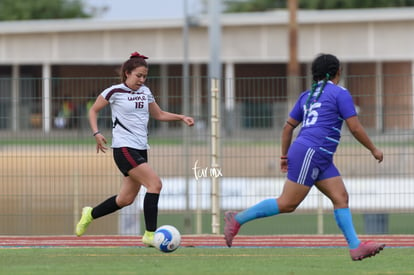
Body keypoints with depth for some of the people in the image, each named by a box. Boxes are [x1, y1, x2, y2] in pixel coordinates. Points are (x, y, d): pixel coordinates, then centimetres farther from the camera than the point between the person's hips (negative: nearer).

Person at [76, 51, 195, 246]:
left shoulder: (145, 92, 13)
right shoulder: (115, 92, -5)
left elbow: (159, 114, 24)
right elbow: (93, 110, 5)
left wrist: (181, 117, 10)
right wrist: (97, 134, -8)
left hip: (141, 149, 8)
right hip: (124, 148, -8)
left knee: (126, 199, 9)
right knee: (155, 184, -20)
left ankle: (90, 214, 31)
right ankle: (150, 234, -18)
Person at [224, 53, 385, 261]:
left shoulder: (307, 95, 18)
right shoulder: (340, 94, -4)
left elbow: (288, 127, 20)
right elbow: (355, 128, -7)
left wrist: (284, 155, 27)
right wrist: (374, 150, 5)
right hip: (309, 153, -9)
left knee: (341, 198, 4)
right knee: (287, 204, -9)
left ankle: (356, 247, -2)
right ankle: (238, 219, -5)